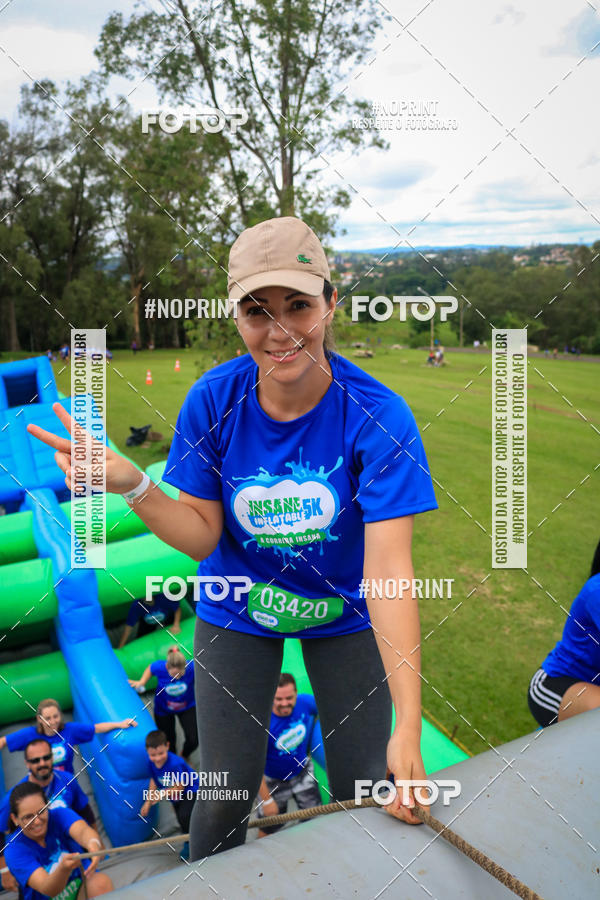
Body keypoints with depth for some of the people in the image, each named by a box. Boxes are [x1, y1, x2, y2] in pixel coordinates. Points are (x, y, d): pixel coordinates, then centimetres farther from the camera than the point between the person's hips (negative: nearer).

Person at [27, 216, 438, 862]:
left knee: (366, 795, 11)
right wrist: (132, 486, -31)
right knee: (224, 801, 8)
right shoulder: (212, 401, -19)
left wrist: (408, 727, -36)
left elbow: (389, 568, -31)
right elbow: (202, 539, -13)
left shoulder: (378, 416, -26)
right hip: (238, 613, 1)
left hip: (344, 614, 0)